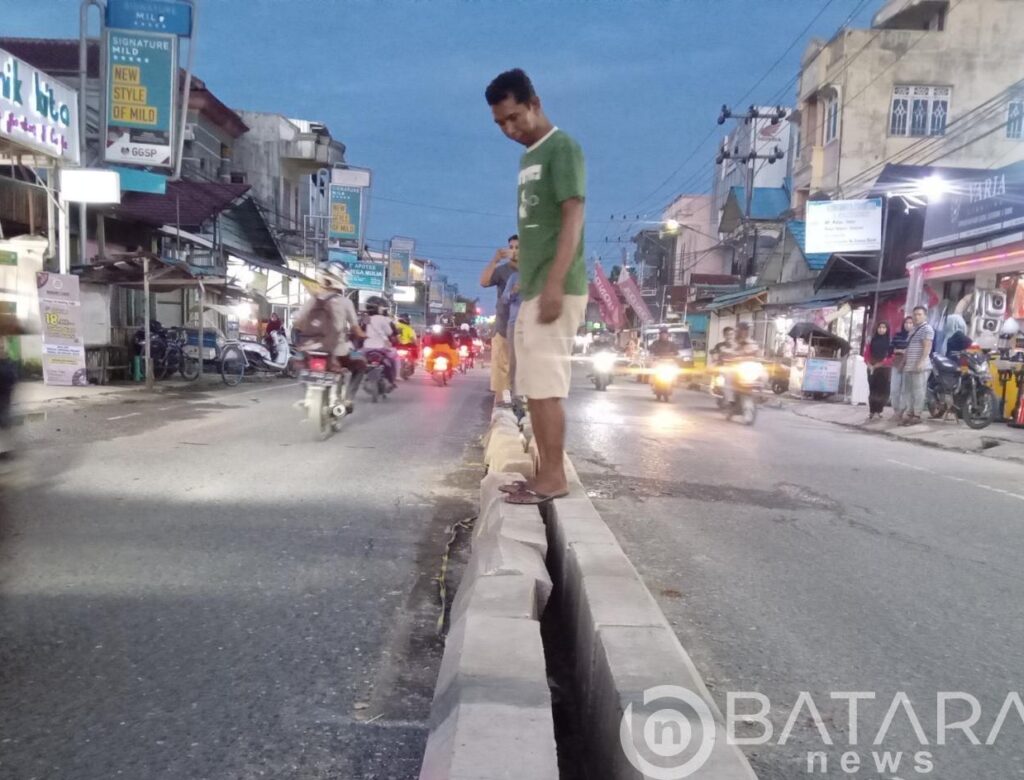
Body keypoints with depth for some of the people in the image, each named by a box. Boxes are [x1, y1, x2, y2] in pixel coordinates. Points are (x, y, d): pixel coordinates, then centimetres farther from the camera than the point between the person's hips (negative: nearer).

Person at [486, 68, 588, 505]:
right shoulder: (529, 156, 21)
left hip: (555, 291, -9)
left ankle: (554, 477, 0)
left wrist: (554, 286, -23)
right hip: (532, 292, 9)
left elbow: (573, 219, -15)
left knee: (546, 387, -8)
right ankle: (545, 472, 17)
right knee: (533, 387, 10)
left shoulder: (562, 148, -6)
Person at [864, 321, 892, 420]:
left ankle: (878, 412, 0)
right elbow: (866, 354, 7)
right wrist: (869, 365, -7)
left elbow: (892, 357, -7)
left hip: (884, 369, -3)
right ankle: (871, 411, 6)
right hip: (872, 369, 3)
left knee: (882, 391, -3)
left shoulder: (890, 342, -1)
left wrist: (879, 364, -14)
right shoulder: (872, 340, 9)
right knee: (872, 390, 4)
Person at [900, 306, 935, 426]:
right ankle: (909, 414, 13)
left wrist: (921, 362, -24)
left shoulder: (927, 328, -5)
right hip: (909, 366, 9)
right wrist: (903, 362, 22)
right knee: (907, 391, 9)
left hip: (920, 366, -9)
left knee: (918, 391, -8)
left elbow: (927, 347, -15)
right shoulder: (913, 330, 23)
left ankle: (917, 416, -8)